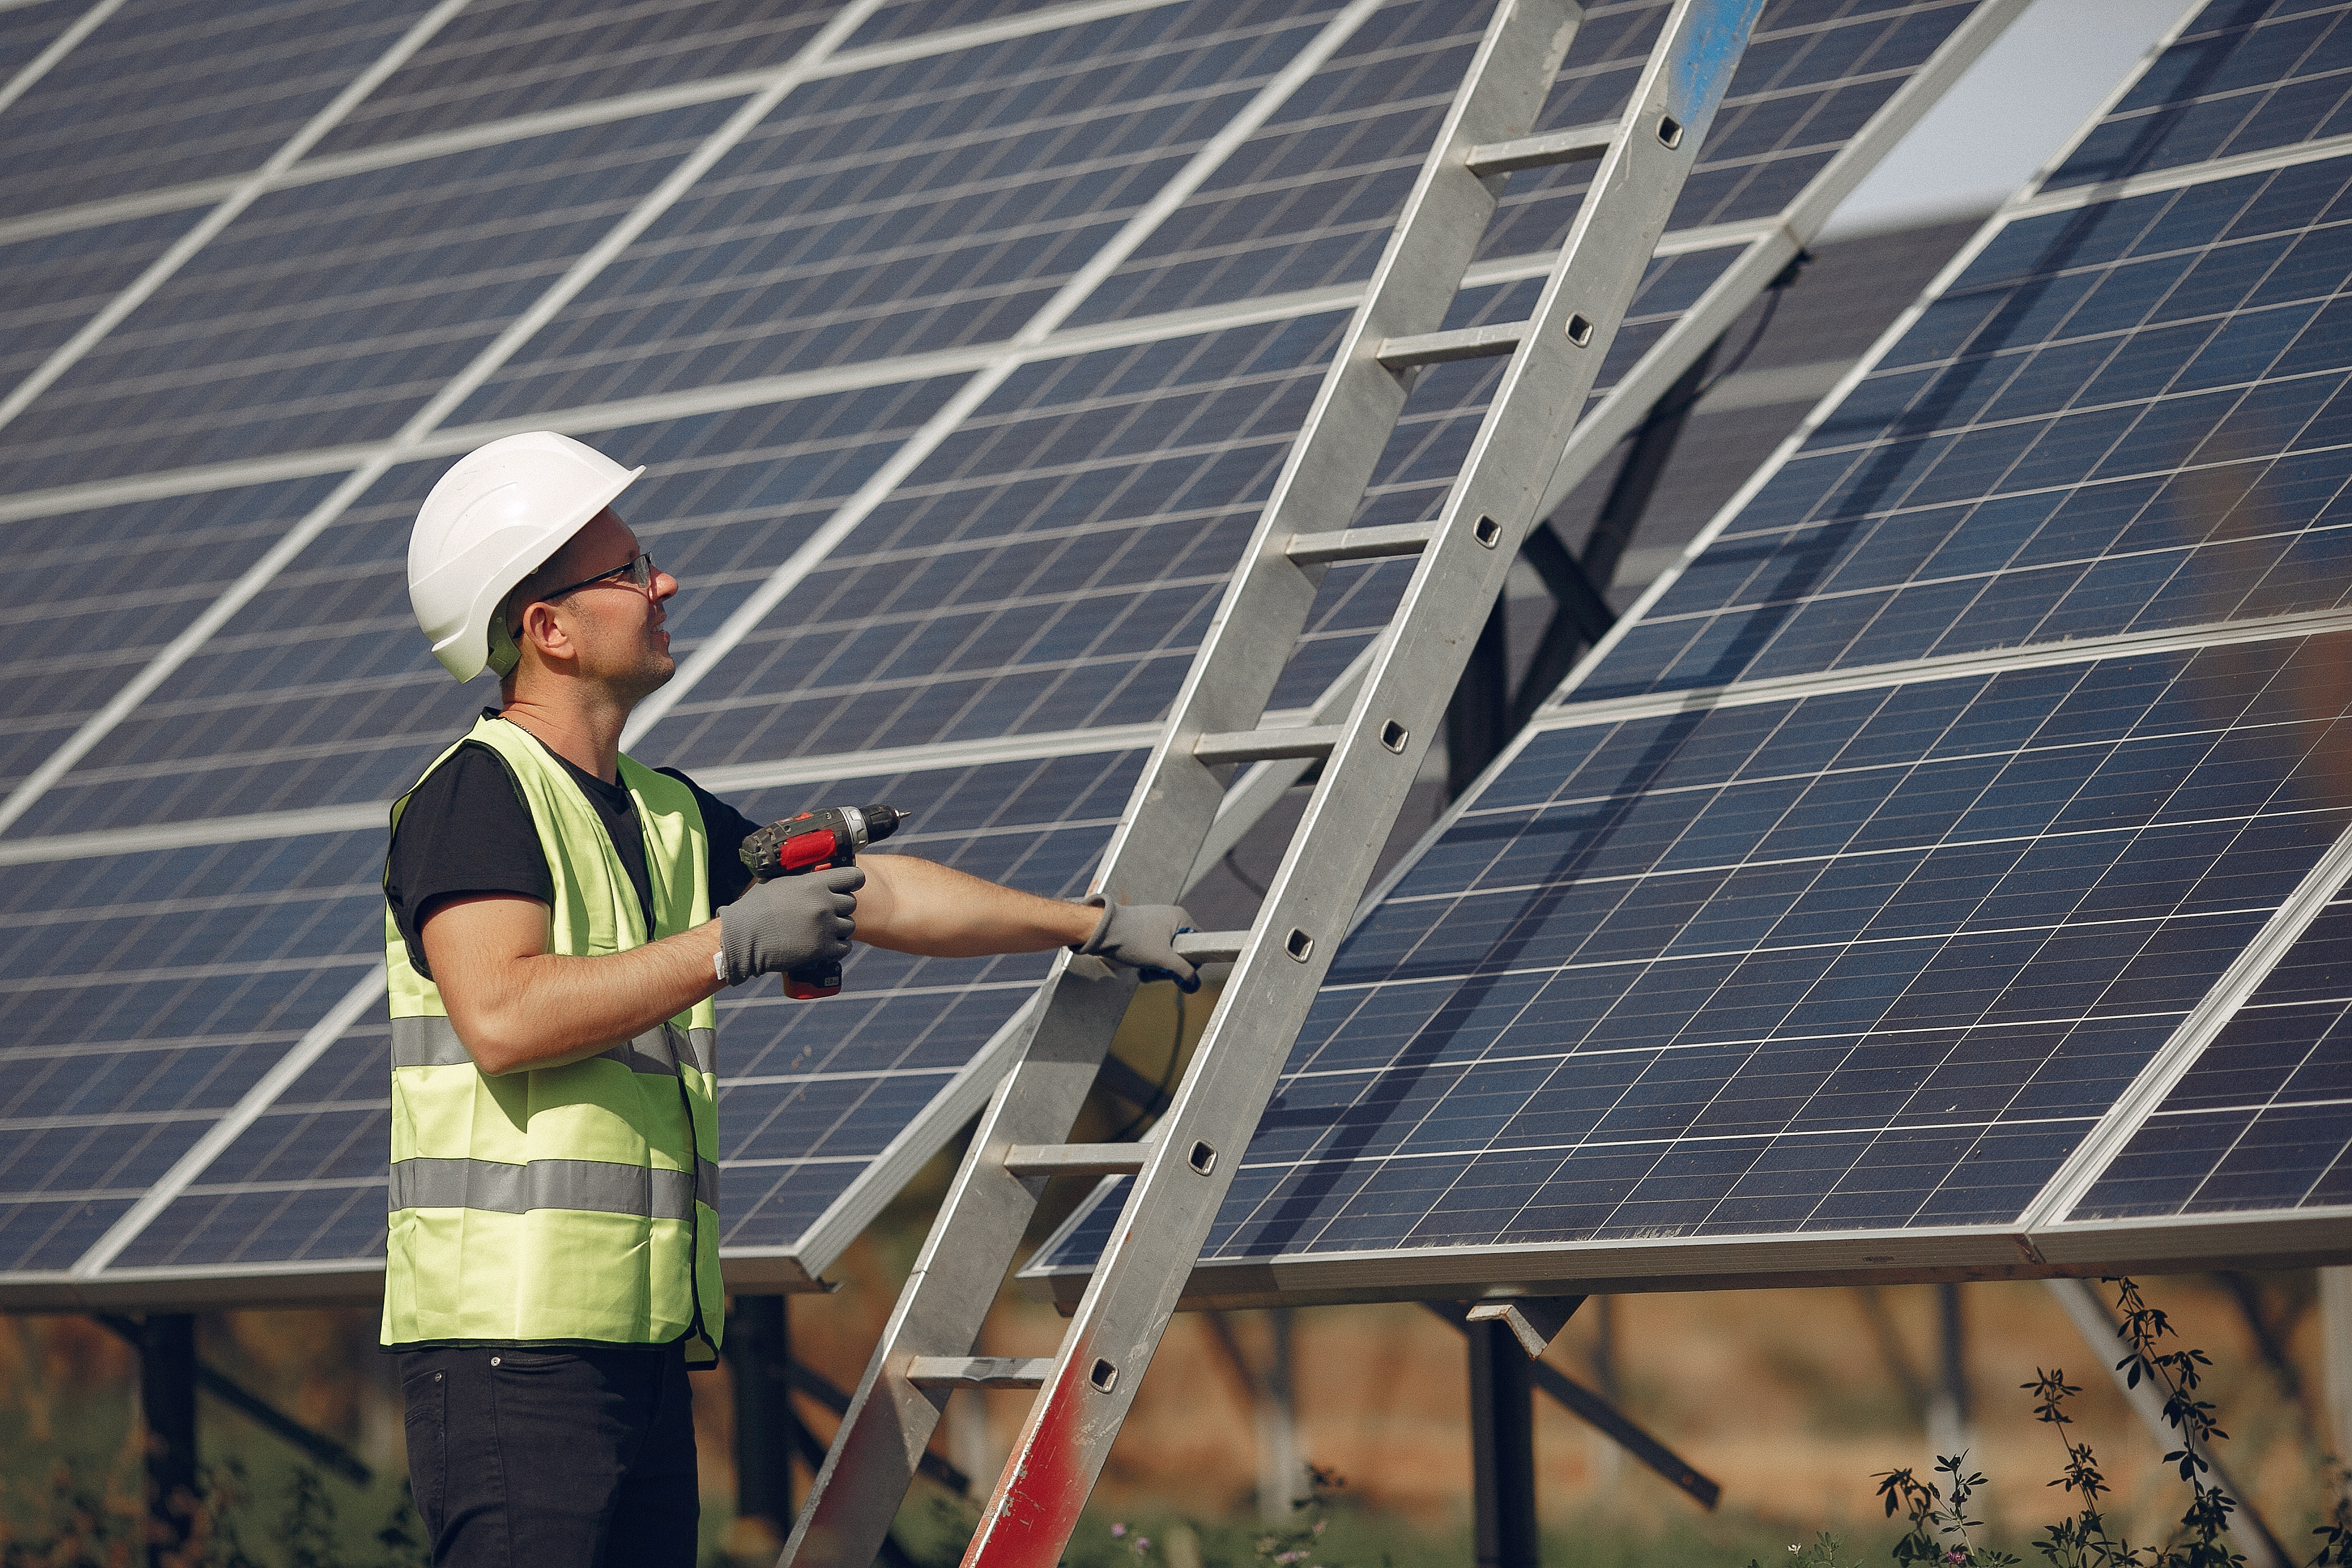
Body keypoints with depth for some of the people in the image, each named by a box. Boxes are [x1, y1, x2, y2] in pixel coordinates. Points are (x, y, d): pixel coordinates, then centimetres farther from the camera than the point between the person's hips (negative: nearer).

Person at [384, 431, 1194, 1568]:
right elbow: (501, 1017, -22)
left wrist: (1100, 924, 27)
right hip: (512, 1337, -9)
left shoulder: (664, 817, 20)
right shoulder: (476, 796, -8)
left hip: (642, 1342, 9)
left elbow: (871, 893, 27)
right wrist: (733, 945, -19)